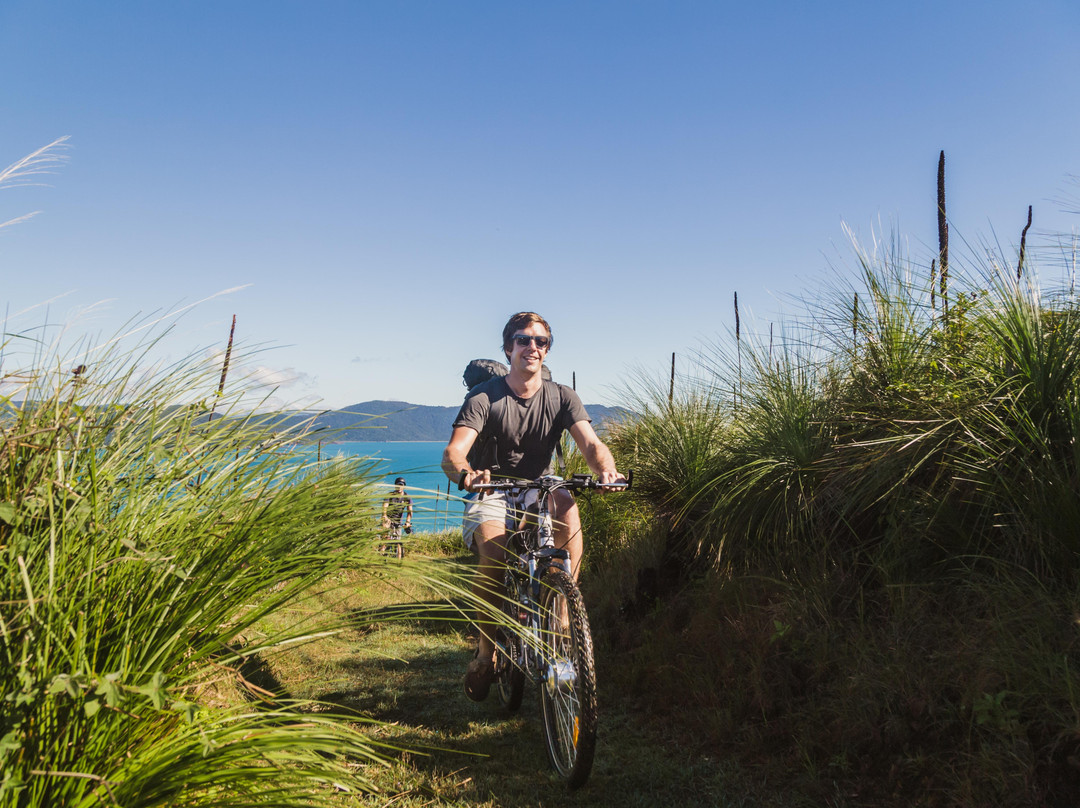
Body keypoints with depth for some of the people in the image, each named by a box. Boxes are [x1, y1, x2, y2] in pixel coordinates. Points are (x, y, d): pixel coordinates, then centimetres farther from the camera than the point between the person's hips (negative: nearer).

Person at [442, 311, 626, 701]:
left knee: (566, 503, -33)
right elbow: (452, 453, -21)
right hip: (492, 495, -2)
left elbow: (590, 443, -15)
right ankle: (485, 651, -7)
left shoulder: (561, 397, -1)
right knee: (494, 556, -31)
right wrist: (465, 472, -47)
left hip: (537, 493, 2)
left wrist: (606, 468, -40)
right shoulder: (483, 397, -9)